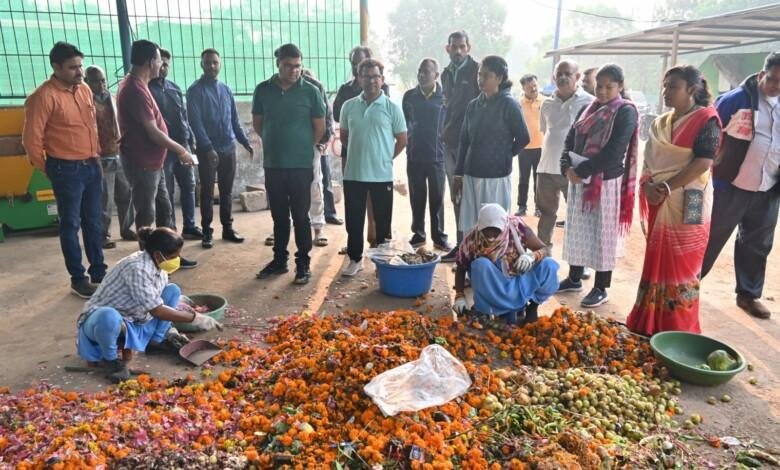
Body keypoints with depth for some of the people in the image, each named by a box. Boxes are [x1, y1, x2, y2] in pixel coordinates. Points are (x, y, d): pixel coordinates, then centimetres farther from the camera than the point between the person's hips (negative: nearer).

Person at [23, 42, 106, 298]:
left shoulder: (84, 89, 7)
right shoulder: (44, 96, -14)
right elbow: (32, 139, -11)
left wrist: (95, 156, 16)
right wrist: (48, 168, 0)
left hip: (92, 166, 7)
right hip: (67, 170, -7)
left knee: (94, 222, 14)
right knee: (71, 225, 4)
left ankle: (99, 272, 26)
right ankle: (78, 279, 15)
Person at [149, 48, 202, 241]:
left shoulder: (175, 88, 14)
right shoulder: (147, 89, -5)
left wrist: (191, 140, 11)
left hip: (182, 144, 6)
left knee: (189, 186, 8)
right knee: (166, 192, 1)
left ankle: (189, 226, 18)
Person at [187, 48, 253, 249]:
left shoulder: (226, 89, 12)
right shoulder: (195, 90, -4)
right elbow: (195, 122, -12)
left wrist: (245, 142, 9)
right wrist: (208, 147, -20)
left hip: (228, 148, 5)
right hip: (207, 150, -5)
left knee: (227, 191, 10)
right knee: (207, 192, 1)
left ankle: (227, 228, 19)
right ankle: (207, 232, 9)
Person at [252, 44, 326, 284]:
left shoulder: (310, 91, -4)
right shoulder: (263, 90, 3)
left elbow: (320, 127, 2)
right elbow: (257, 123, 14)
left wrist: (303, 147, 10)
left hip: (301, 165, -3)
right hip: (272, 165, 3)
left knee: (300, 216, 3)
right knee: (279, 216, 13)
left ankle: (303, 263, 14)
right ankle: (279, 259, 26)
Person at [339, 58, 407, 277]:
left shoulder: (392, 108, -2)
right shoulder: (349, 106, 5)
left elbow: (402, 140, 4)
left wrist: (385, 158, 6)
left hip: (382, 175, -2)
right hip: (353, 174, 2)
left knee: (383, 220, 8)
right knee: (354, 219, 8)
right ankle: (355, 258, 23)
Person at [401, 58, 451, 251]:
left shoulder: (444, 97, -1)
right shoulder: (409, 96, 4)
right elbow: (403, 123, 11)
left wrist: (447, 149, 0)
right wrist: (407, 140, 5)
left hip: (437, 156, -1)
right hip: (414, 156, 2)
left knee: (437, 198, 5)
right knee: (417, 198, 8)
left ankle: (439, 237, 14)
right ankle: (418, 234, 20)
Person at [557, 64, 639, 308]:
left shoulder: (626, 112, -8)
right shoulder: (589, 109, 12)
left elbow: (613, 152, -18)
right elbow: (570, 139, 8)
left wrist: (581, 171, -19)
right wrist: (566, 167, -10)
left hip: (606, 182, -6)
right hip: (579, 180, 6)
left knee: (602, 233, 1)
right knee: (577, 230, 14)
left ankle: (601, 289, 13)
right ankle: (574, 279, 28)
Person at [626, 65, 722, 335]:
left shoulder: (706, 119, -6)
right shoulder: (660, 123, 13)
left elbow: (703, 162, -16)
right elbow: (649, 159, 10)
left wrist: (667, 186, -18)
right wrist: (648, 185, -9)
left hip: (688, 203, -6)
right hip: (659, 202, 6)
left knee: (682, 265, -1)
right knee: (656, 261, 10)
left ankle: (678, 332, 11)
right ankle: (649, 324, 20)